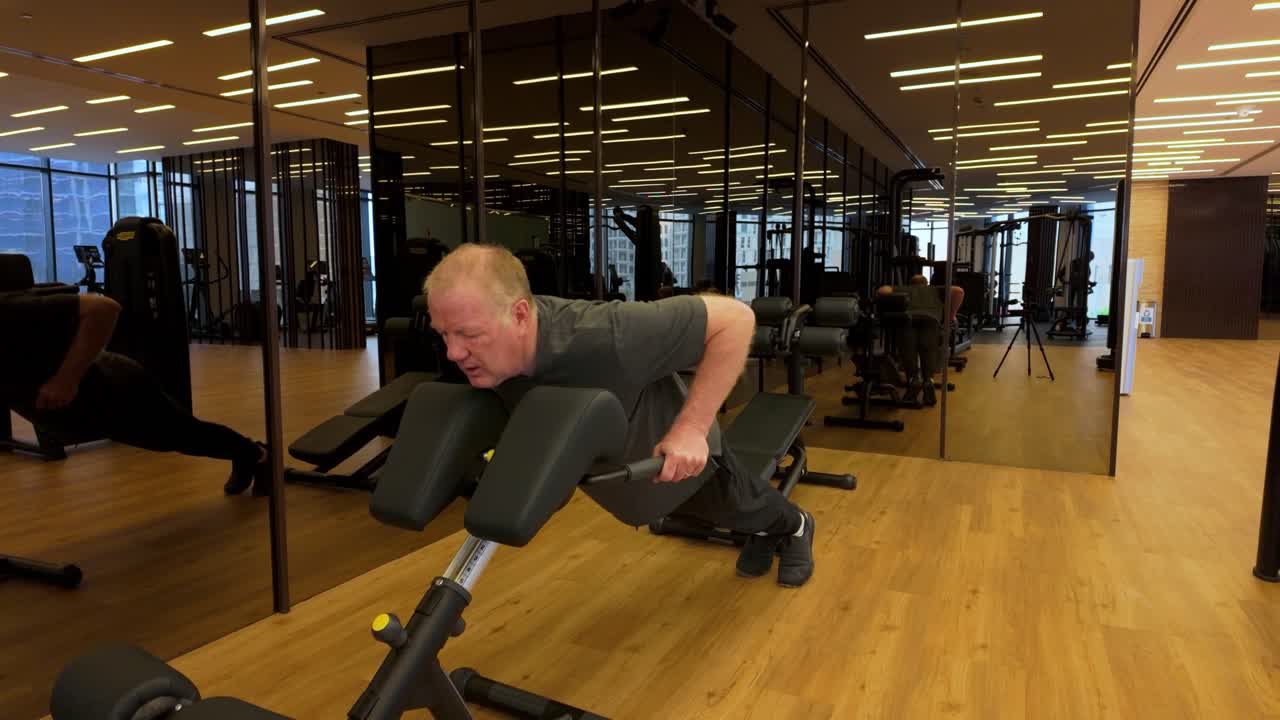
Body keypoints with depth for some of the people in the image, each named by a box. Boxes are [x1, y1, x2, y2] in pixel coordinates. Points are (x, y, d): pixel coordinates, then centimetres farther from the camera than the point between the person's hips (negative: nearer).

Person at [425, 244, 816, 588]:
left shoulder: (603, 337, -47)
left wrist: (690, 428, -42)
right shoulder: (481, 349, -26)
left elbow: (734, 318, -39)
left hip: (677, 454, -5)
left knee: (734, 505, 27)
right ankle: (764, 532, 65)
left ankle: (795, 527, 62)